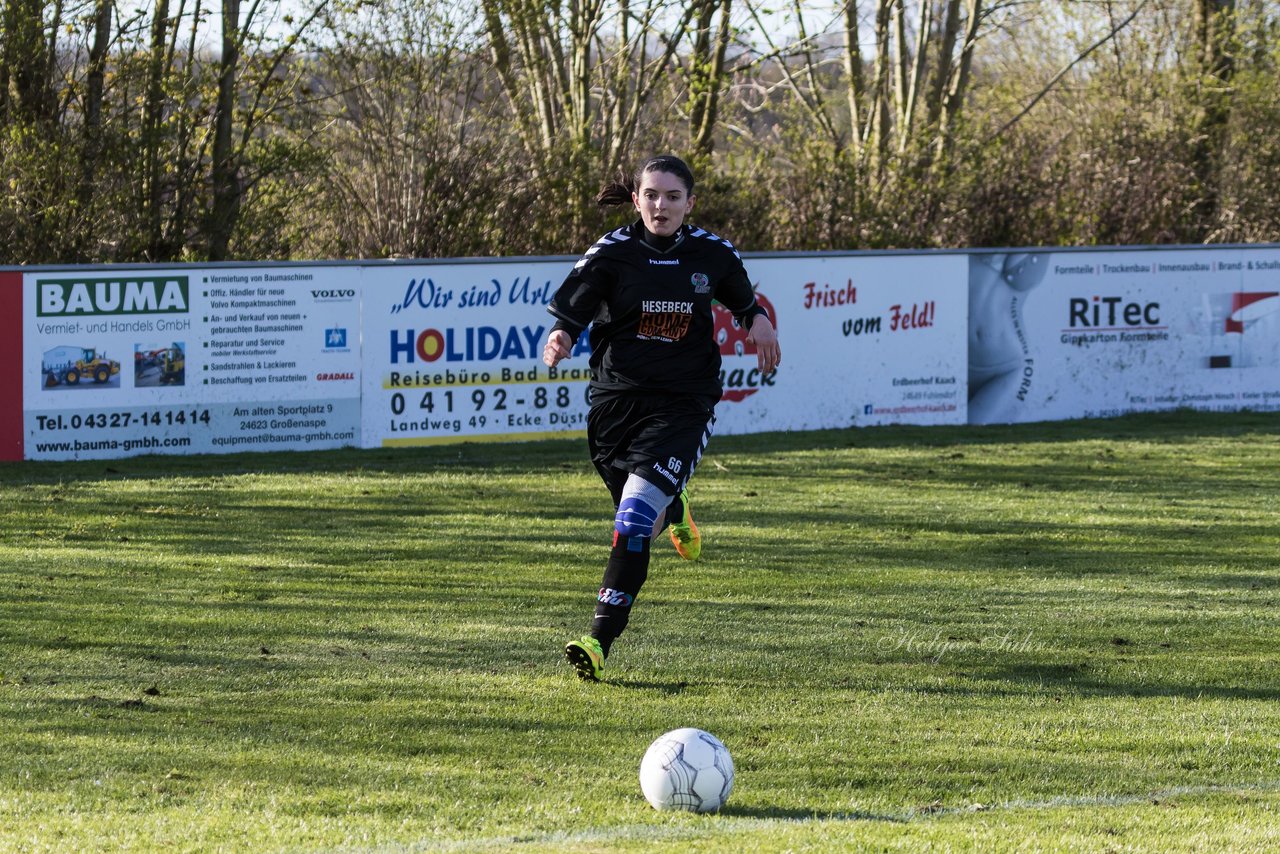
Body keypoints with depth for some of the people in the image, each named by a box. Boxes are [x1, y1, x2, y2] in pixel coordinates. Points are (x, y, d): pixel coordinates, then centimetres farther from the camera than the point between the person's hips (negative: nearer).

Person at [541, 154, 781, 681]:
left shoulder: (712, 254, 1)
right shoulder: (612, 253, -4)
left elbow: (742, 298, 23)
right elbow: (570, 312, -9)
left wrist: (758, 319, 7)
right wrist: (560, 338, -27)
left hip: (683, 405, -2)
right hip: (616, 397, 2)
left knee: (634, 523, -16)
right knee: (638, 513, 16)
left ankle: (600, 642, -18)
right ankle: (675, 513, 57)